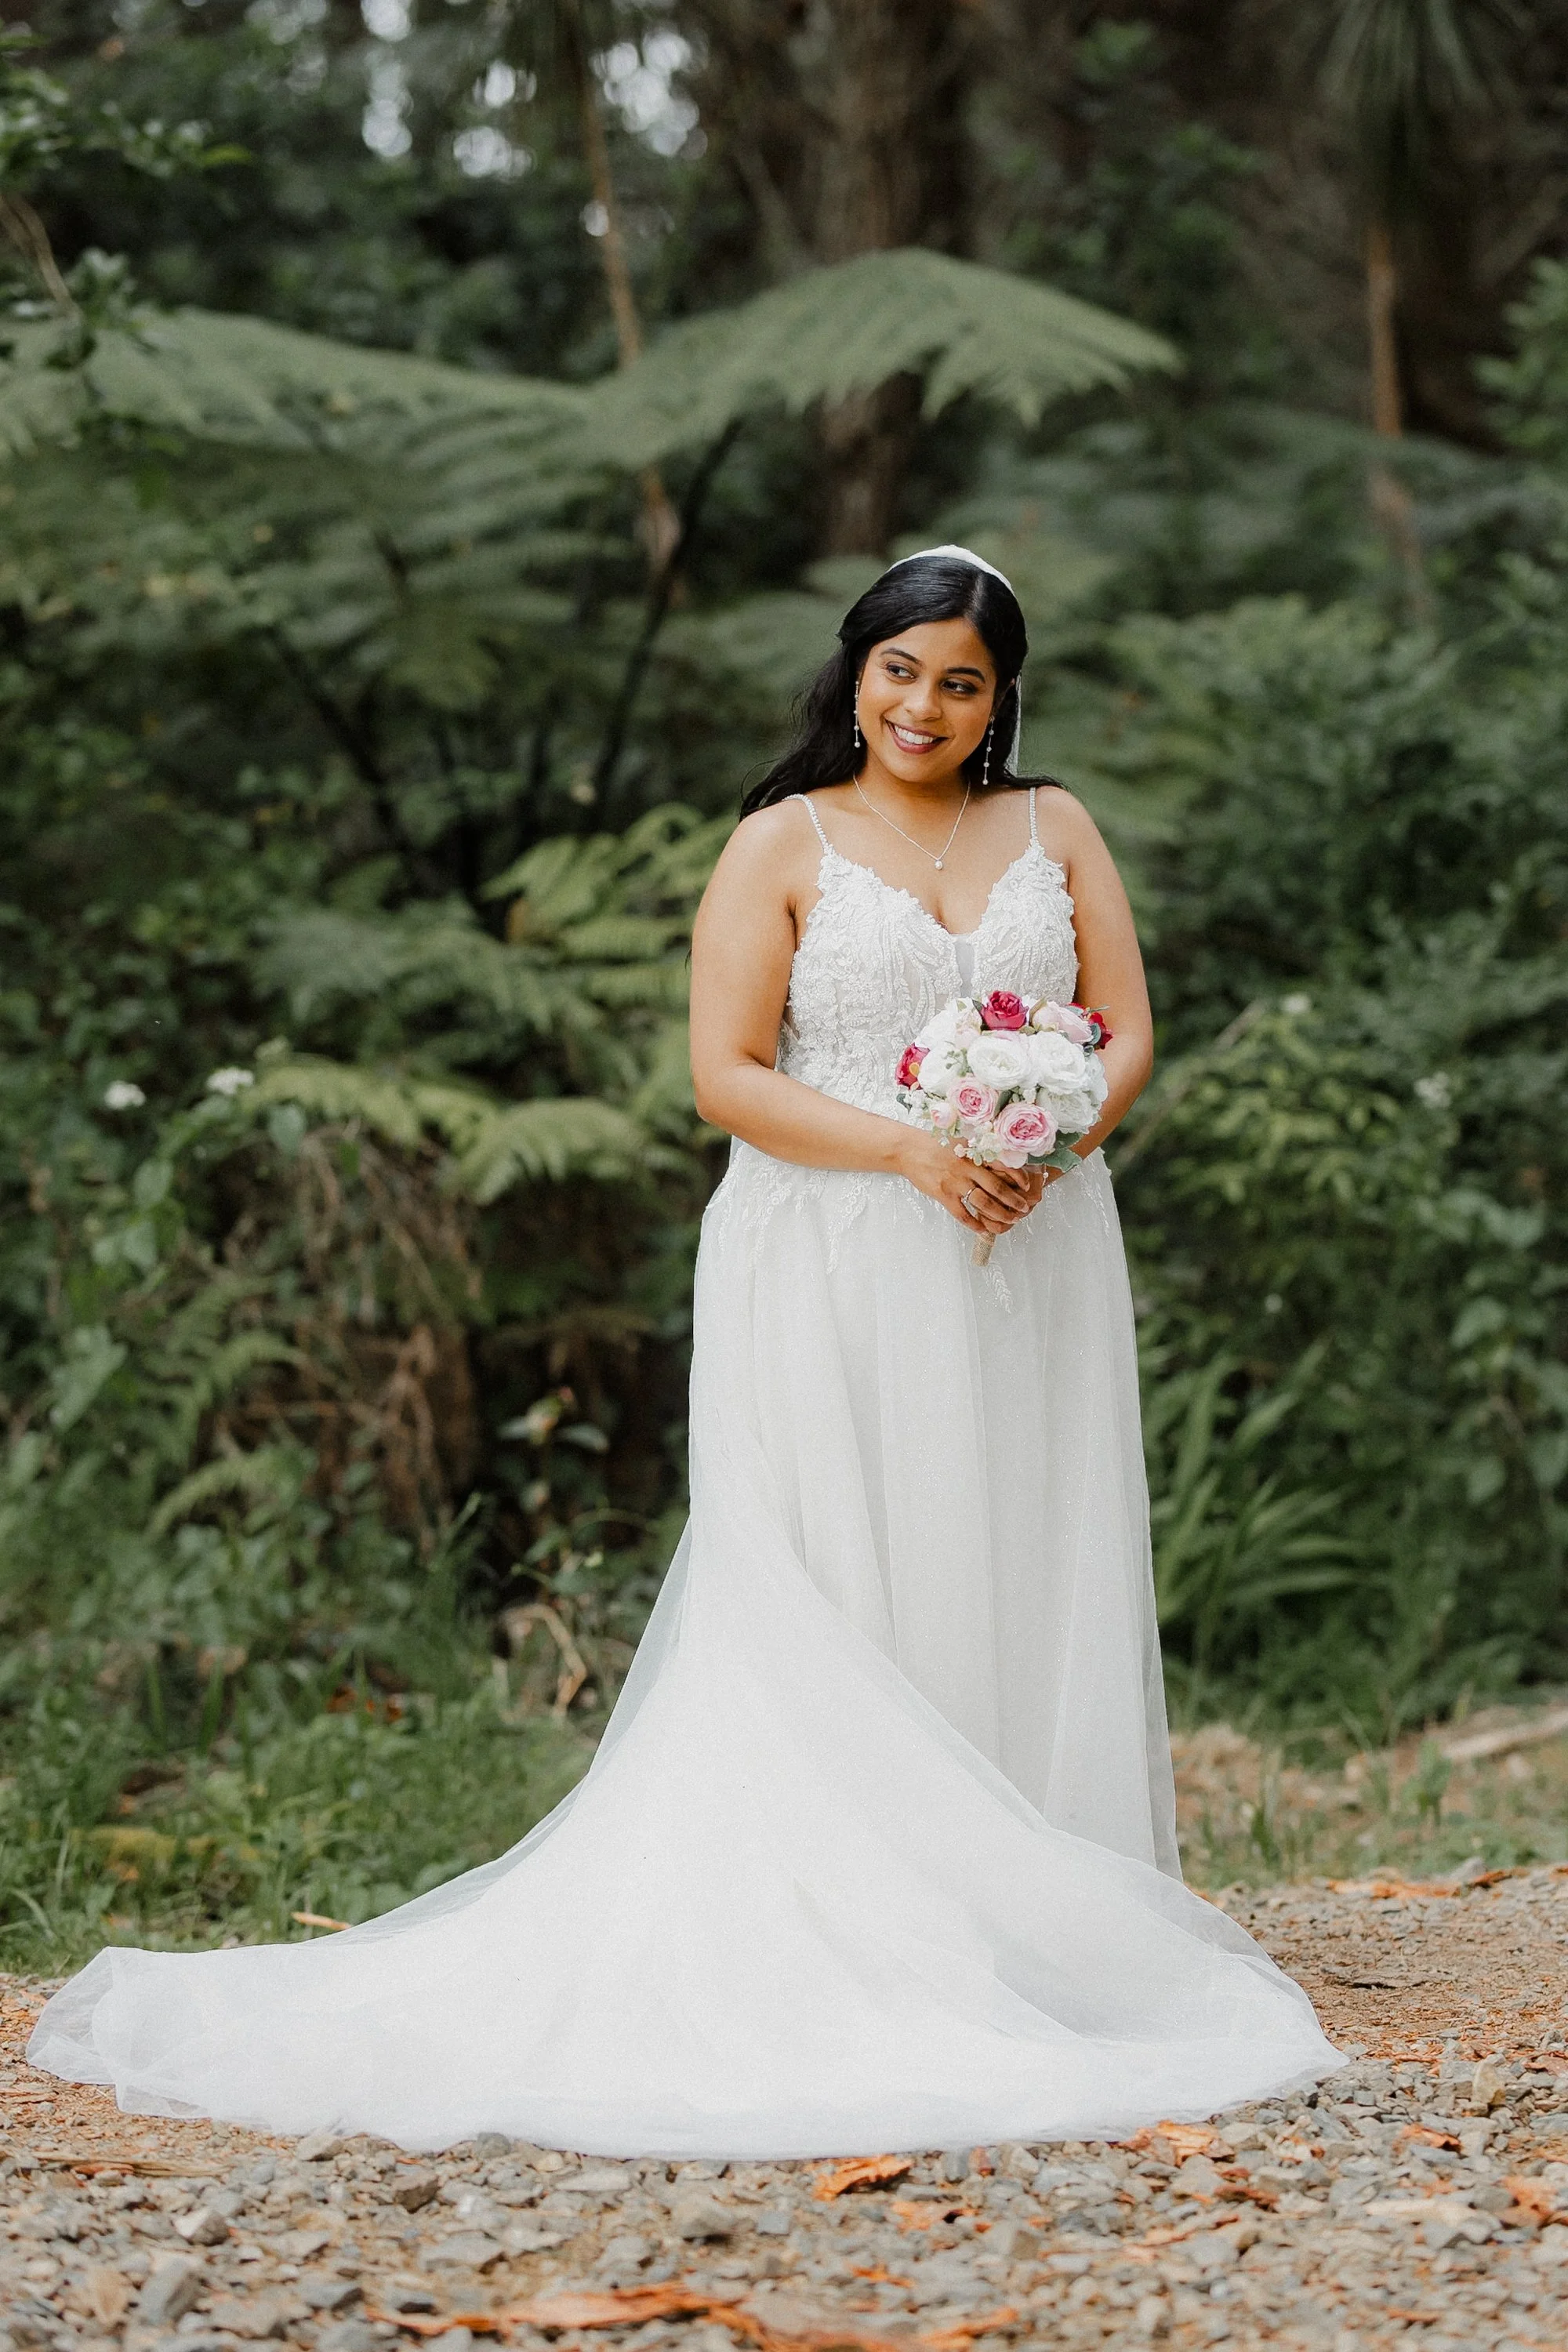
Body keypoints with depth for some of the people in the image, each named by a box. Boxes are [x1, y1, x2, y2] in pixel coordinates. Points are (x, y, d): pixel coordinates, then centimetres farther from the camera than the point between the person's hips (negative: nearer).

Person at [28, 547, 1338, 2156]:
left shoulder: (1054, 831, 12)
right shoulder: (783, 845, 2)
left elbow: (1127, 1036, 9)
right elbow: (727, 1075, -6)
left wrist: (1055, 1141, -13)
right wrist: (912, 1150, -18)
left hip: (1030, 1269, 4)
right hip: (836, 1279, -3)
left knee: (1025, 1586, 3)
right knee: (844, 1606, -6)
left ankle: (1032, 1926, 9)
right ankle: (855, 1927, -6)